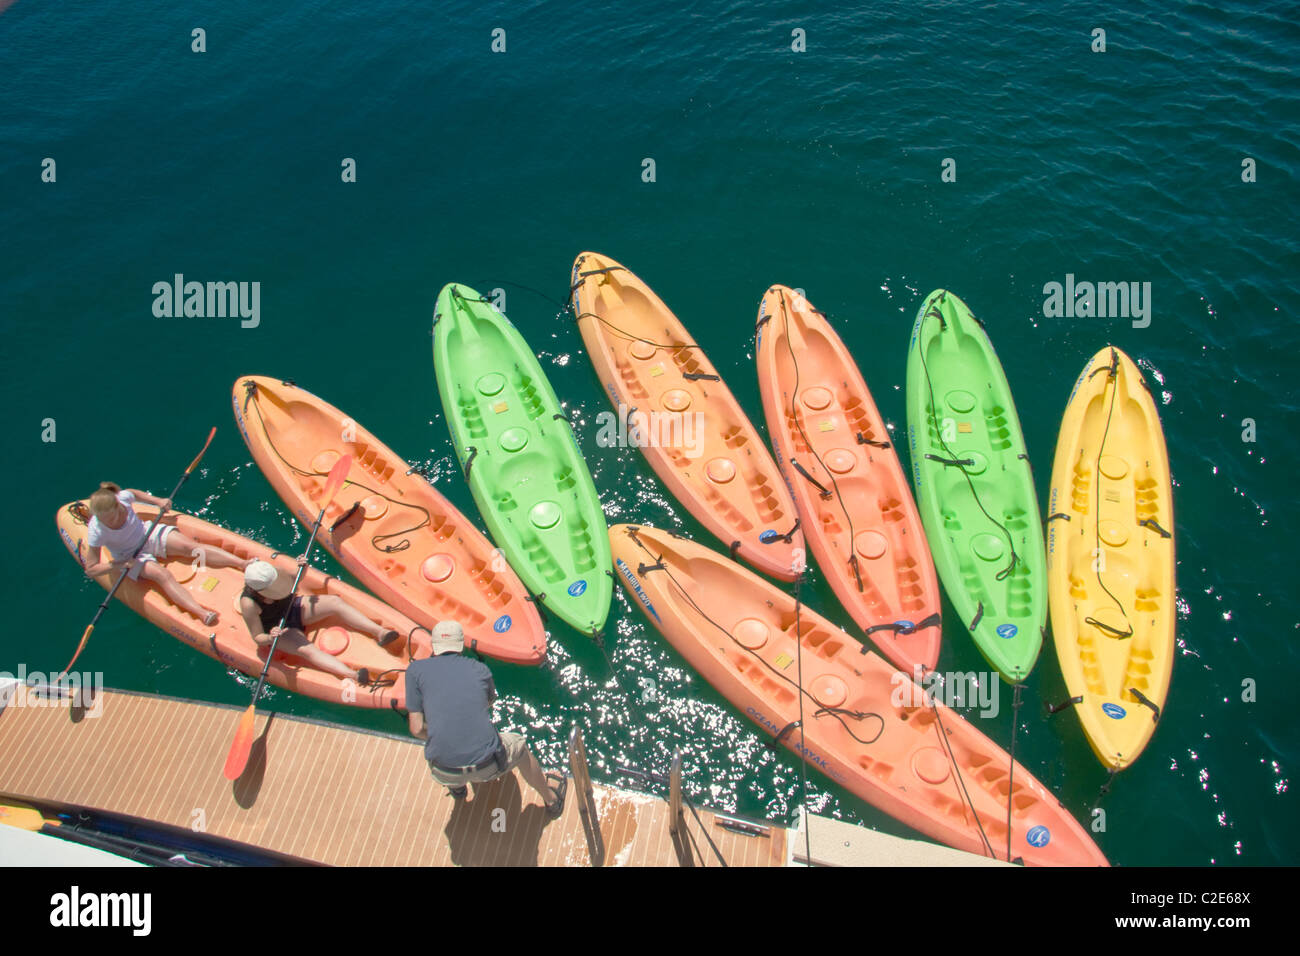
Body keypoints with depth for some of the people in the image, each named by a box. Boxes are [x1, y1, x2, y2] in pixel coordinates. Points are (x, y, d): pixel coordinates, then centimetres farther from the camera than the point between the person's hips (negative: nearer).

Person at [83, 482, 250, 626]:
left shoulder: (122, 497, -22)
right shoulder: (96, 531, -28)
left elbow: (133, 493, 7)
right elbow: (90, 569, -19)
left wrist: (158, 501, -4)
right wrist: (118, 565, -30)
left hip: (147, 533, 4)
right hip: (132, 557, -4)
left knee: (191, 546, -16)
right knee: (162, 575, -29)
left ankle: (243, 563, -23)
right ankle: (201, 613, -49)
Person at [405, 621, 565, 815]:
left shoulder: (416, 670, 1)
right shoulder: (480, 669, 7)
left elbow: (417, 729, -1)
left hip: (444, 773, 0)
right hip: (488, 768, 0)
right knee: (519, 745, 34)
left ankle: (456, 786, 58)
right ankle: (551, 800, 53)